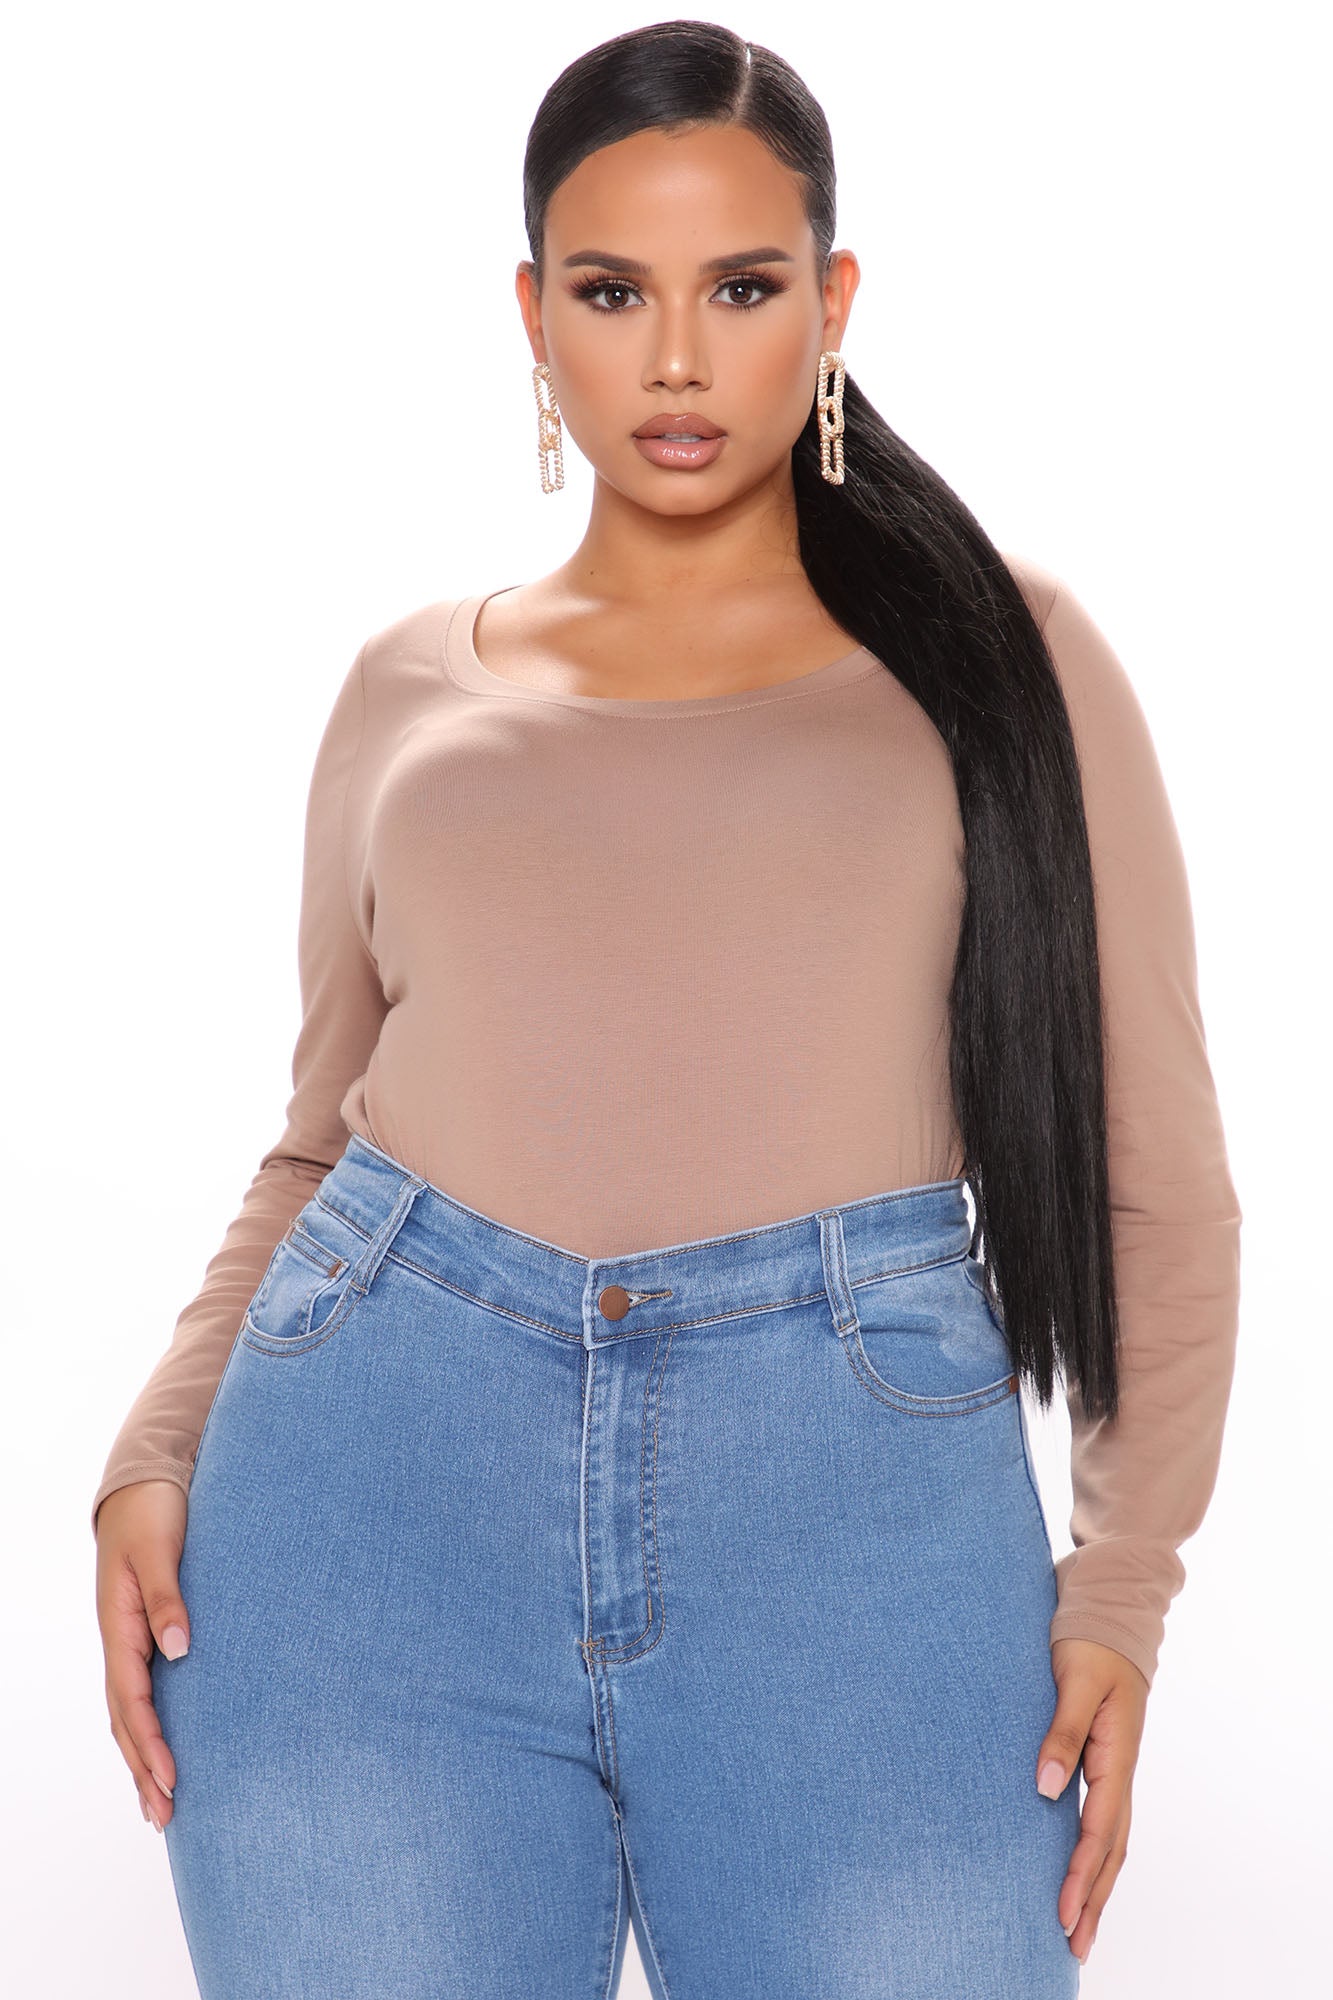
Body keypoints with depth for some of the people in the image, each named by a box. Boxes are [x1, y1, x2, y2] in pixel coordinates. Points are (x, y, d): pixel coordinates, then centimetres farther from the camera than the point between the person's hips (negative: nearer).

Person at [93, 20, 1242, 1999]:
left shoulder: (997, 653, 8)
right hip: (381, 1471, 2)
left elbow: (1152, 1179, 8)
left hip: (858, 1487, -1)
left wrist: (1124, 1579, -1)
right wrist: (159, 1452, 3)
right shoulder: (414, 688, 14)